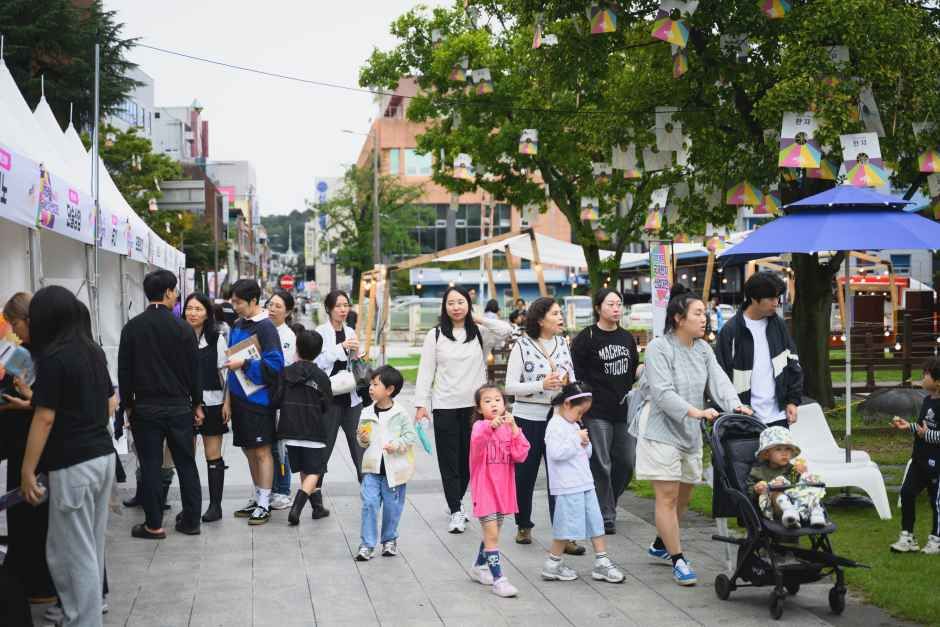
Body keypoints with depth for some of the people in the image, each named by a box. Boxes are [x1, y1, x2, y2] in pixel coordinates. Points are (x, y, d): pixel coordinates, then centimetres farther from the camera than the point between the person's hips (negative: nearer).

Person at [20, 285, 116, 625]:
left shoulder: (53, 357, -14)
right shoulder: (94, 351, 10)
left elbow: (45, 418, -15)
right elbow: (111, 403, 17)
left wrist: (27, 470, -12)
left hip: (73, 465, -8)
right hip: (104, 456, 8)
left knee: (71, 553, -1)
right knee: (92, 548, 15)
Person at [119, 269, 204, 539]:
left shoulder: (132, 328, -2)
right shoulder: (183, 329, -5)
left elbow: (124, 371, 0)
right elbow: (194, 370, -1)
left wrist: (128, 404, 9)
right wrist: (197, 404, 9)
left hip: (145, 407, 0)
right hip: (179, 406, 0)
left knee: (150, 466, 4)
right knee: (186, 464, 10)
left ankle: (154, 525, 7)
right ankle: (191, 520, 14)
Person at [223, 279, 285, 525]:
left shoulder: (266, 327, -12)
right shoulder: (238, 326, 11)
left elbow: (274, 364, -18)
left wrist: (244, 364, -18)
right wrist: (228, 399, 15)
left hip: (258, 400, -7)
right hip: (239, 398, 8)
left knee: (262, 452, 0)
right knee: (249, 450, 14)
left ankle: (264, 505, 7)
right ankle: (258, 498, 25)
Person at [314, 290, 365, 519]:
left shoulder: (351, 332, 11)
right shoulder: (320, 333, -5)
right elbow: (317, 363, -15)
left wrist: (356, 352, -2)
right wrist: (341, 347, -19)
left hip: (351, 398, 5)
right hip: (329, 398, -5)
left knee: (360, 447, 4)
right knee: (323, 449, -2)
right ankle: (316, 502, 3)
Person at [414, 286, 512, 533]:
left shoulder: (480, 333, 4)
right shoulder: (435, 335, 3)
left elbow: (506, 330, -14)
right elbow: (425, 372, 2)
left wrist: (477, 319, -6)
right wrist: (420, 404, -4)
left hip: (474, 405, 1)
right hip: (445, 406, -1)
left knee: (469, 458, 11)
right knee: (448, 460, -2)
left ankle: (457, 500, 31)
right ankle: (456, 512, 1)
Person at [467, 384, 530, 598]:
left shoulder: (509, 427, 5)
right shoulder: (480, 426, -10)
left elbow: (520, 455, -7)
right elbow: (477, 441, -35)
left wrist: (514, 429, -17)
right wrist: (490, 426, -54)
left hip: (503, 489, 6)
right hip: (484, 488, -6)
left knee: (493, 533, 19)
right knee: (492, 535, -10)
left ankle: (479, 567, 38)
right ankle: (498, 579, -8)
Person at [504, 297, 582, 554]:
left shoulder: (563, 343, 6)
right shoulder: (522, 345, -7)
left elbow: (572, 379, 15)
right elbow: (510, 387, -10)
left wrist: (566, 381, -8)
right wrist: (542, 384, -20)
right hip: (528, 419, -3)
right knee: (525, 475, 10)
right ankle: (523, 525, 29)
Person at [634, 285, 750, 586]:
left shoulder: (703, 349, 8)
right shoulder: (659, 347, -14)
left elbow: (719, 380, -5)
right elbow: (663, 393, -23)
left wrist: (735, 405, -24)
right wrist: (696, 412, -34)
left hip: (691, 433, 8)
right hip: (662, 431, -8)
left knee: (684, 494, 16)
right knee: (668, 496, -6)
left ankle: (660, 544, 35)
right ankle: (677, 560, 0)